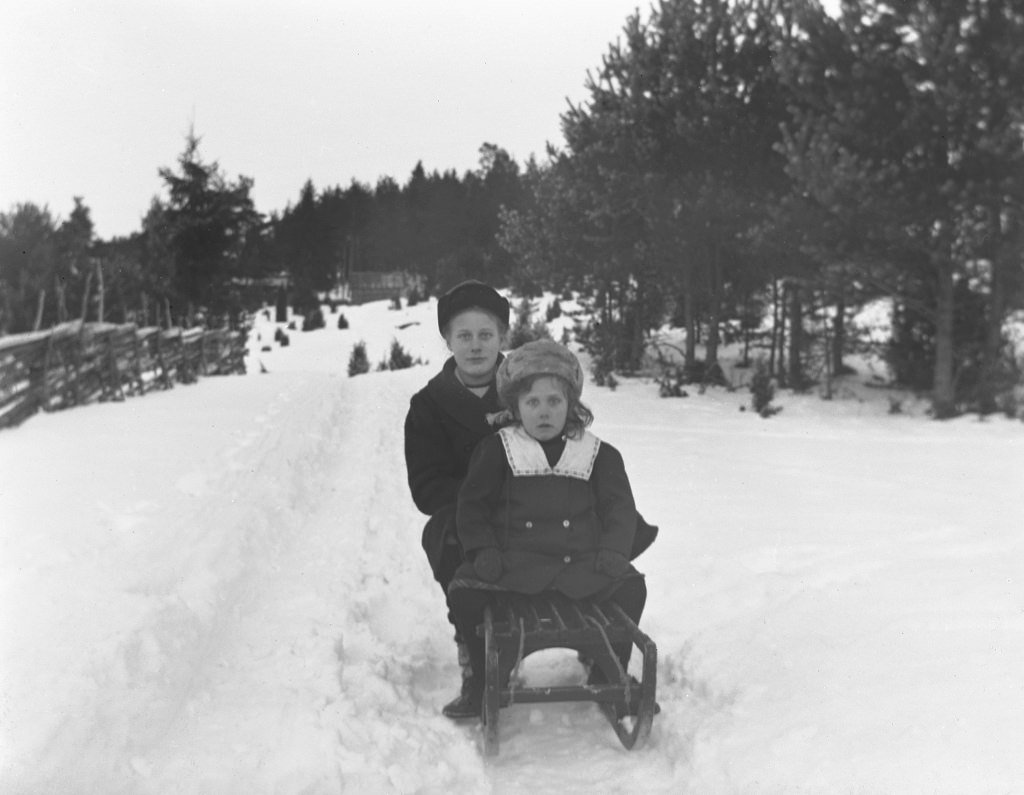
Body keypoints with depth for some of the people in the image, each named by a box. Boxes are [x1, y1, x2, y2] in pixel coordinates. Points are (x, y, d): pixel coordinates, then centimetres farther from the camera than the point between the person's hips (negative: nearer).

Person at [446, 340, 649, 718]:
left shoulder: (600, 455, 9)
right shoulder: (496, 450, 6)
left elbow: (620, 509, 10)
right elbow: (472, 506, 7)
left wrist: (613, 552, -7)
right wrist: (484, 551, -7)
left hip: (581, 561, 1)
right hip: (514, 560, -1)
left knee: (630, 587, -18)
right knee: (465, 592, -22)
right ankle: (485, 678, 4)